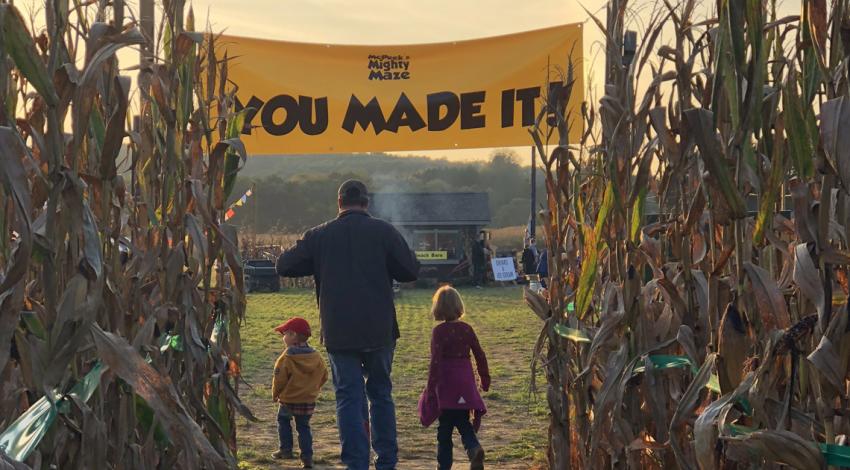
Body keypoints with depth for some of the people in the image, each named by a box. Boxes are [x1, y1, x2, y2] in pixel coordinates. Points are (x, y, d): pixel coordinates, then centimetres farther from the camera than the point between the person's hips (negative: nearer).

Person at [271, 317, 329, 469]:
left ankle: (286, 450, 15)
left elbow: (279, 379, -14)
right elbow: (324, 376, 8)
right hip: (309, 400, 4)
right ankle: (307, 457, 8)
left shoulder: (287, 357, -16)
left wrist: (275, 394, 3)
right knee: (303, 426, 14)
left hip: (288, 399, -4)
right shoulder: (316, 357, 0)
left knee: (283, 421, 19)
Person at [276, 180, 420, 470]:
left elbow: (284, 266, 6)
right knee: (381, 394, 14)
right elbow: (411, 272, 0)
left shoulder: (319, 235, 1)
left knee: (349, 397, 5)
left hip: (338, 333, 0)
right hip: (379, 330, 0)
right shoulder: (384, 231, -2)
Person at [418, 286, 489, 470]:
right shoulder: (467, 329, 4)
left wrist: (430, 388, -11)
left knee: (445, 427, 6)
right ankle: (474, 447, -14)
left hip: (446, 382, -4)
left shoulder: (439, 331, -9)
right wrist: (485, 378, 19)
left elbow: (435, 361, -14)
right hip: (465, 381, 4)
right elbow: (480, 355, 8)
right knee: (463, 421, 12)